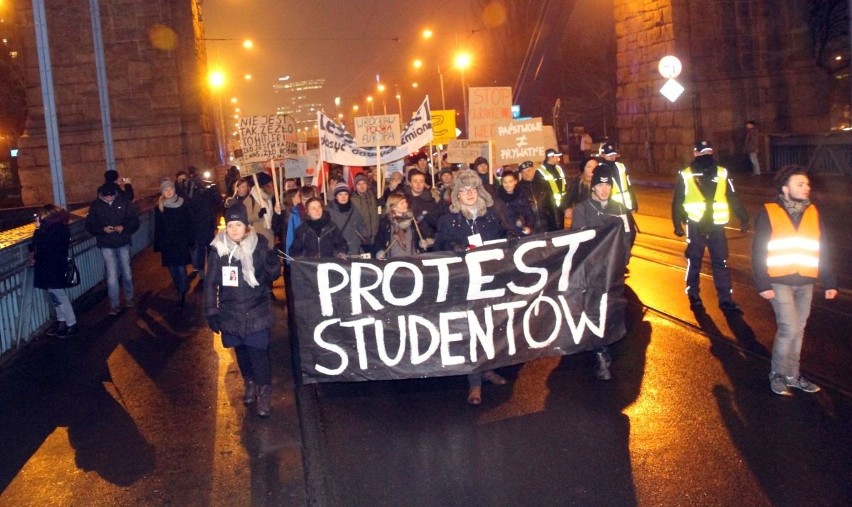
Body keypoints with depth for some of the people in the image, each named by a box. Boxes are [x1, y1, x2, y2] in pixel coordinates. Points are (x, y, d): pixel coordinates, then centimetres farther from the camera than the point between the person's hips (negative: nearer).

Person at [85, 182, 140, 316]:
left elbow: (135, 221, -2)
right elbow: (90, 226, -2)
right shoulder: (95, 206, -5)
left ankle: (129, 297, 35)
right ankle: (114, 304, 7)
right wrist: (103, 229, -20)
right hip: (106, 245, -1)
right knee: (112, 275, -4)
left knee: (126, 273, 14)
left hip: (123, 243, 1)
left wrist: (124, 227, -20)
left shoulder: (124, 203, -5)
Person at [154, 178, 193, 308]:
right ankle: (181, 290, 26)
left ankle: (182, 295, -1)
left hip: (181, 243, -2)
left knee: (181, 269, -8)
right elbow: (158, 228, 5)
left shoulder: (183, 204, -2)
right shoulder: (159, 207, 3)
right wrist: (158, 245, 2)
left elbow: (189, 224, 0)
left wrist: (189, 240, -6)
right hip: (167, 244, 2)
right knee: (173, 269, 7)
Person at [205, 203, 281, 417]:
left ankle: (264, 392, 12)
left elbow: (272, 276, -1)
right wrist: (211, 311, 0)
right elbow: (211, 283, 2)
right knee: (241, 351, 15)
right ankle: (249, 383, 37)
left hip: (257, 313, -2)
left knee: (259, 353, -5)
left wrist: (273, 265, -24)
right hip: (231, 313, 2)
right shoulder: (218, 250, -4)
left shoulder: (259, 247, -8)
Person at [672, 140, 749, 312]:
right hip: (695, 225, -2)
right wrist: (677, 224, -2)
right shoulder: (686, 175, -3)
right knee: (694, 262, 7)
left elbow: (732, 198, 9)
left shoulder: (722, 173, 6)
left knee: (721, 262, 4)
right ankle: (694, 298, 19)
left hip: (716, 225, 2)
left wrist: (743, 218, 6)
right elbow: (677, 202, 1)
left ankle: (726, 299, 9)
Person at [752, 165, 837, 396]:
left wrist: (829, 282, 9)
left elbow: (823, 249, 12)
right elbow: (759, 251, -6)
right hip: (780, 282, -5)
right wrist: (763, 284, -11)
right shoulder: (768, 212, -7)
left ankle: (791, 375, 25)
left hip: (805, 282, 5)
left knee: (798, 330, 11)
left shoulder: (813, 212, 7)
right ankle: (777, 374, 10)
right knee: (789, 329, -9)